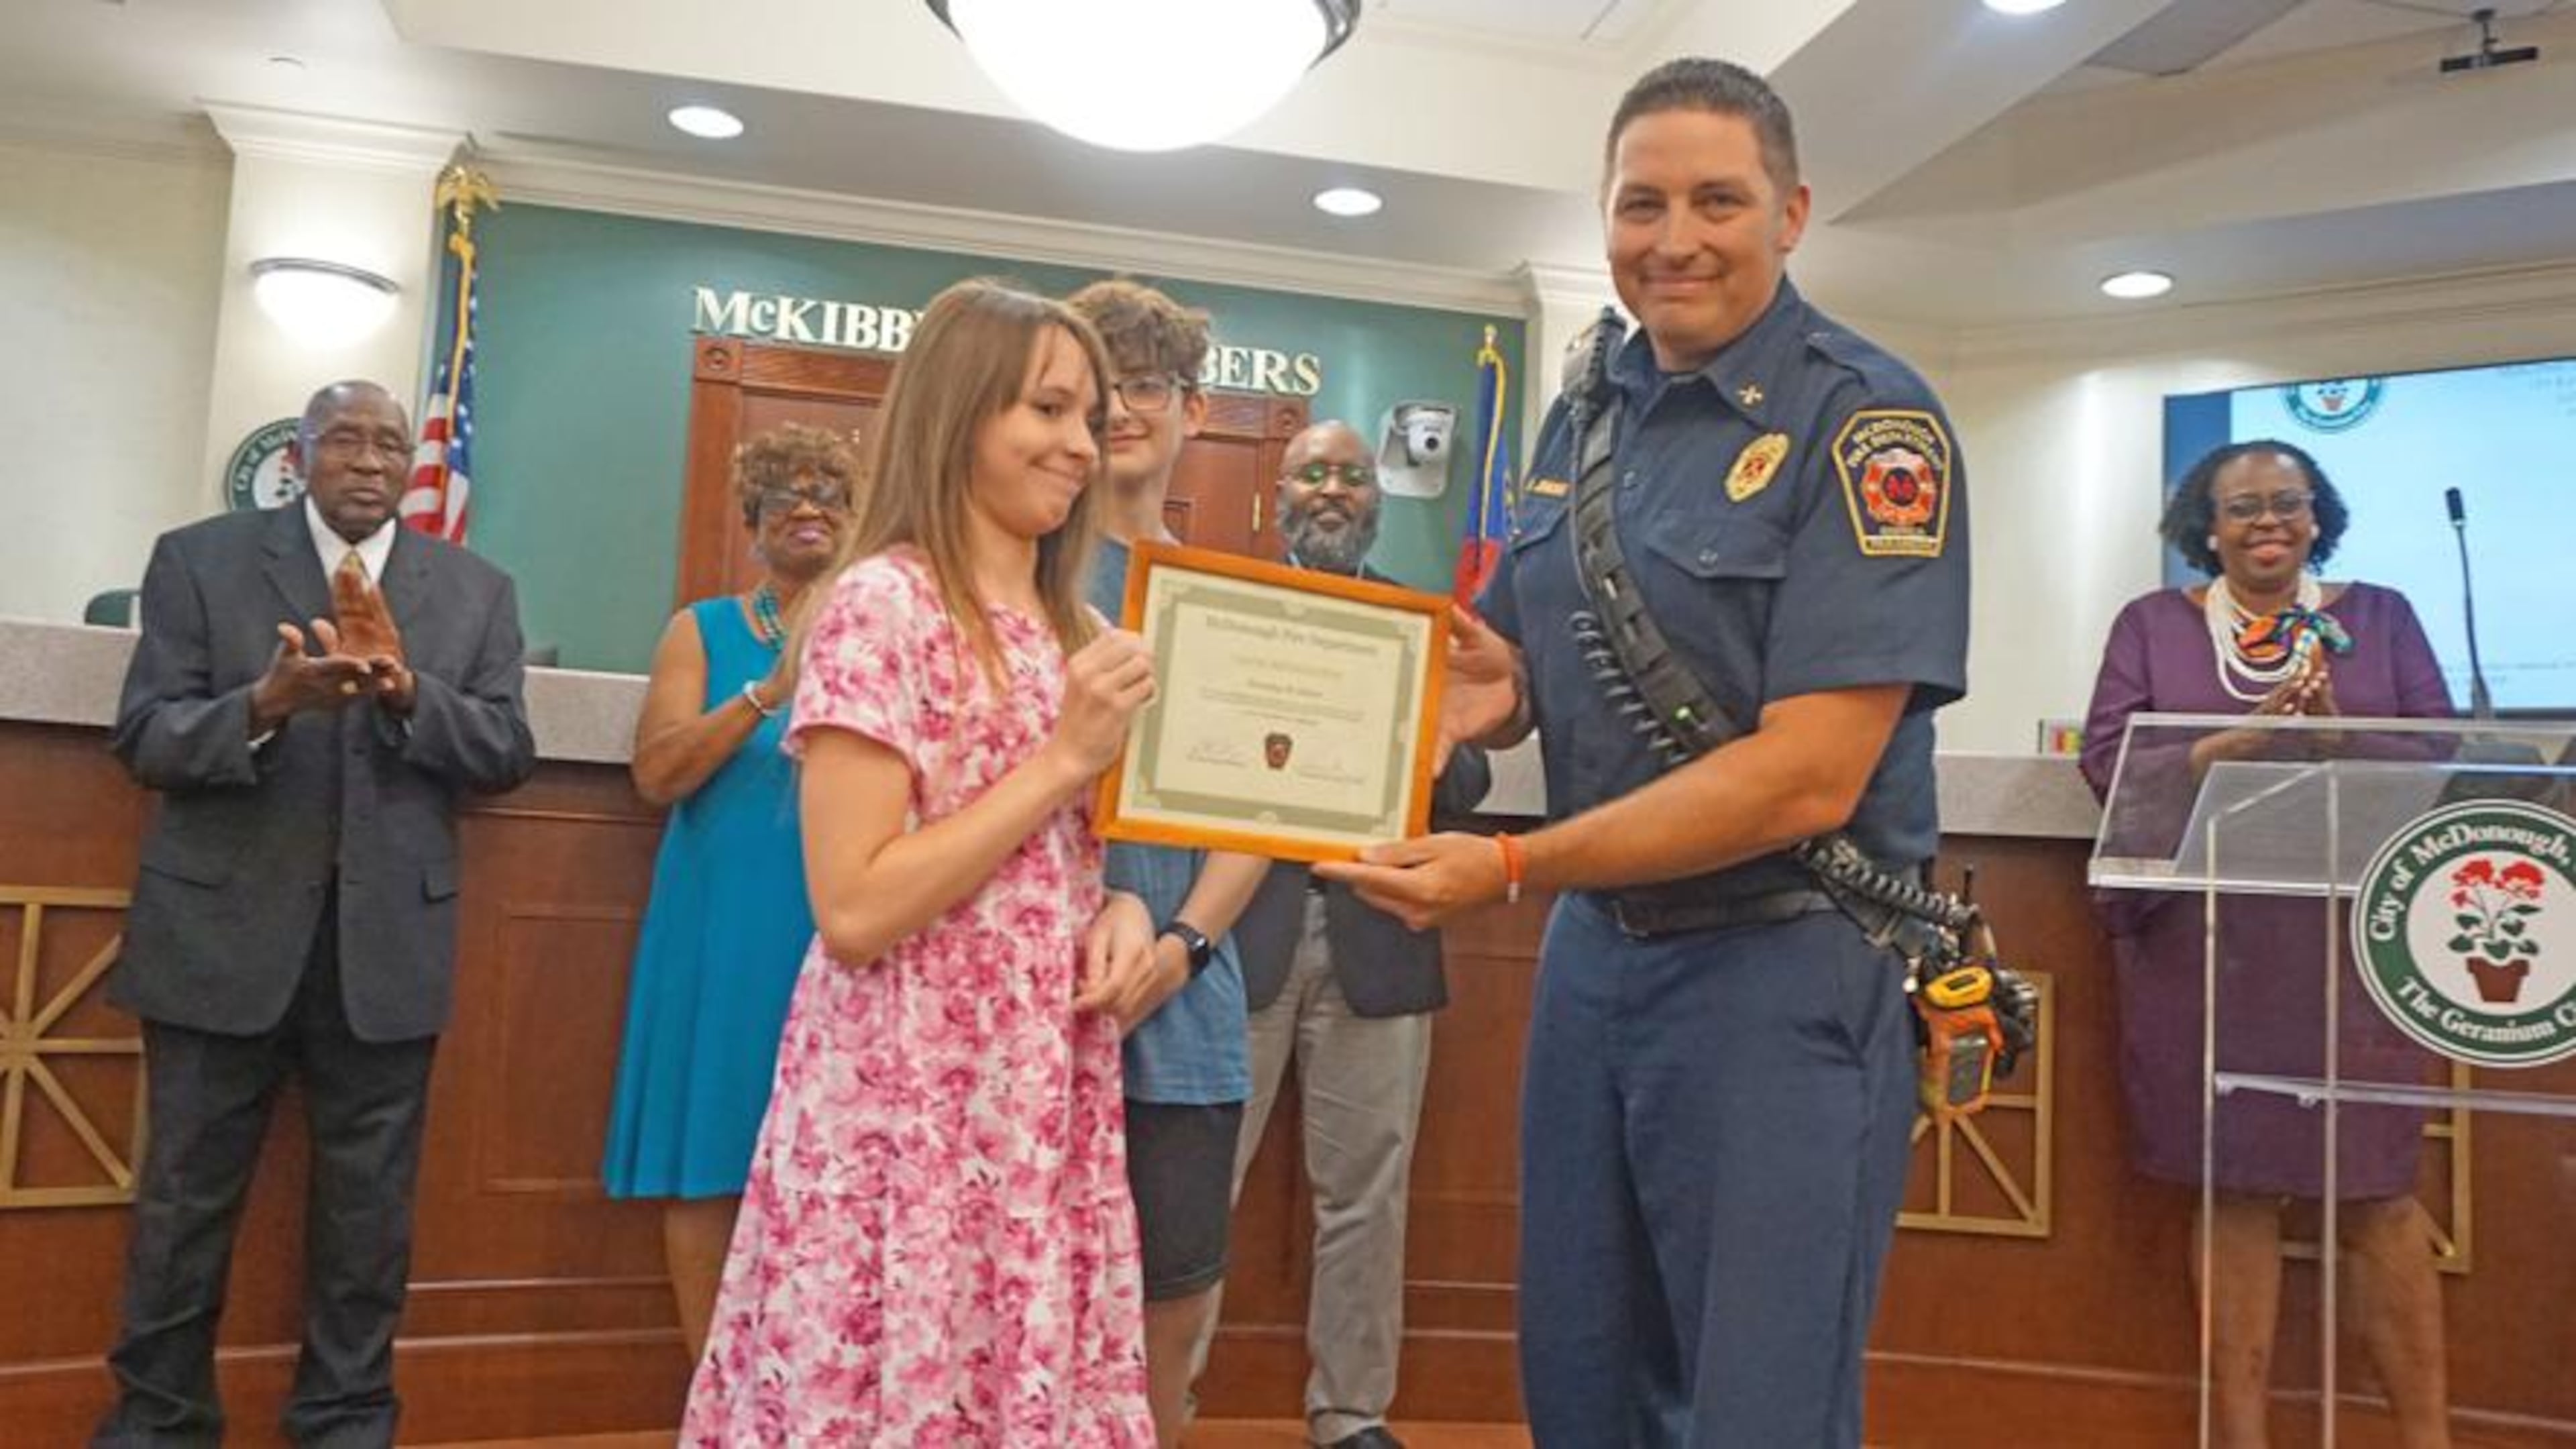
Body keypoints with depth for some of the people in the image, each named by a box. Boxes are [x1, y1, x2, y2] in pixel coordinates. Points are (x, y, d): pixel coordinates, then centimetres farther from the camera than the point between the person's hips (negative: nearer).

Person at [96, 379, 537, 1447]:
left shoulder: (476, 590, 7)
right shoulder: (200, 560, 2)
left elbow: (508, 754, 0)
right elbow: (143, 737, -4)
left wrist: (407, 686, -17)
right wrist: (263, 704, -23)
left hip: (387, 941, 1)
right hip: (224, 931, -1)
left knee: (369, 1207, 9)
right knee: (185, 1197, 10)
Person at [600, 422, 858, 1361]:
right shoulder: (704, 629, 7)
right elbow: (656, 773, -7)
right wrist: (768, 694, -17)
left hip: (841, 927, 1)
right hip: (726, 923, 0)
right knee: (709, 1161, 2)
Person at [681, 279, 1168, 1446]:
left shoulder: (1074, 631, 11)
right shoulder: (883, 604, -12)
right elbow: (854, 912, -18)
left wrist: (1122, 908, -2)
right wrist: (1063, 758, -16)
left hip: (1047, 1099, 7)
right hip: (909, 1106, -7)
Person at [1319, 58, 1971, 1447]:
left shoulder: (1866, 422, -13)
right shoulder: (1582, 415, 8)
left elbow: (1808, 776, -21)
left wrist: (1512, 869, -23)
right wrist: (1488, 694, -9)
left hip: (1781, 975, -6)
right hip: (1591, 952, 7)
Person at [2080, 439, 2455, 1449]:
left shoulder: (2380, 616, 12)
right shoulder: (2152, 623, 8)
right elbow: (2108, 760, -3)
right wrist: (2238, 742, -16)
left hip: (2349, 938, 1)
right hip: (2201, 943, 0)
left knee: (2376, 1189, 1)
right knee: (2234, 1187, 4)